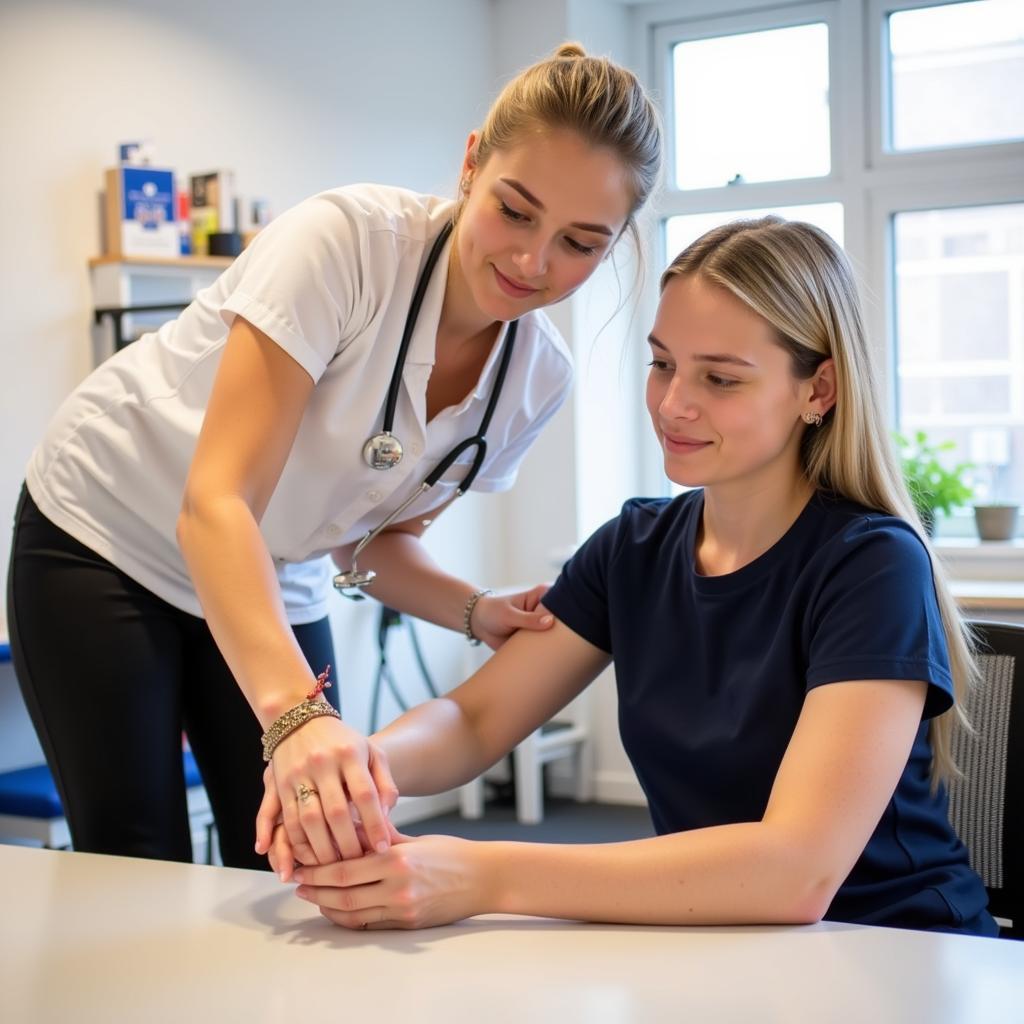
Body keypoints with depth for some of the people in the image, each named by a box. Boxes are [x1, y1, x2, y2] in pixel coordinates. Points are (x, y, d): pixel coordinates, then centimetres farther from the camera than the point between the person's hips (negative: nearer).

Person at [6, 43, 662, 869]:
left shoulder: (539, 376, -11)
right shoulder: (346, 241, -29)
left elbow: (379, 539, 1)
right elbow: (216, 501, -36)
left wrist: (480, 613, -19)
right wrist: (296, 712, -50)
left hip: (276, 586, 5)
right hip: (106, 541, -5)